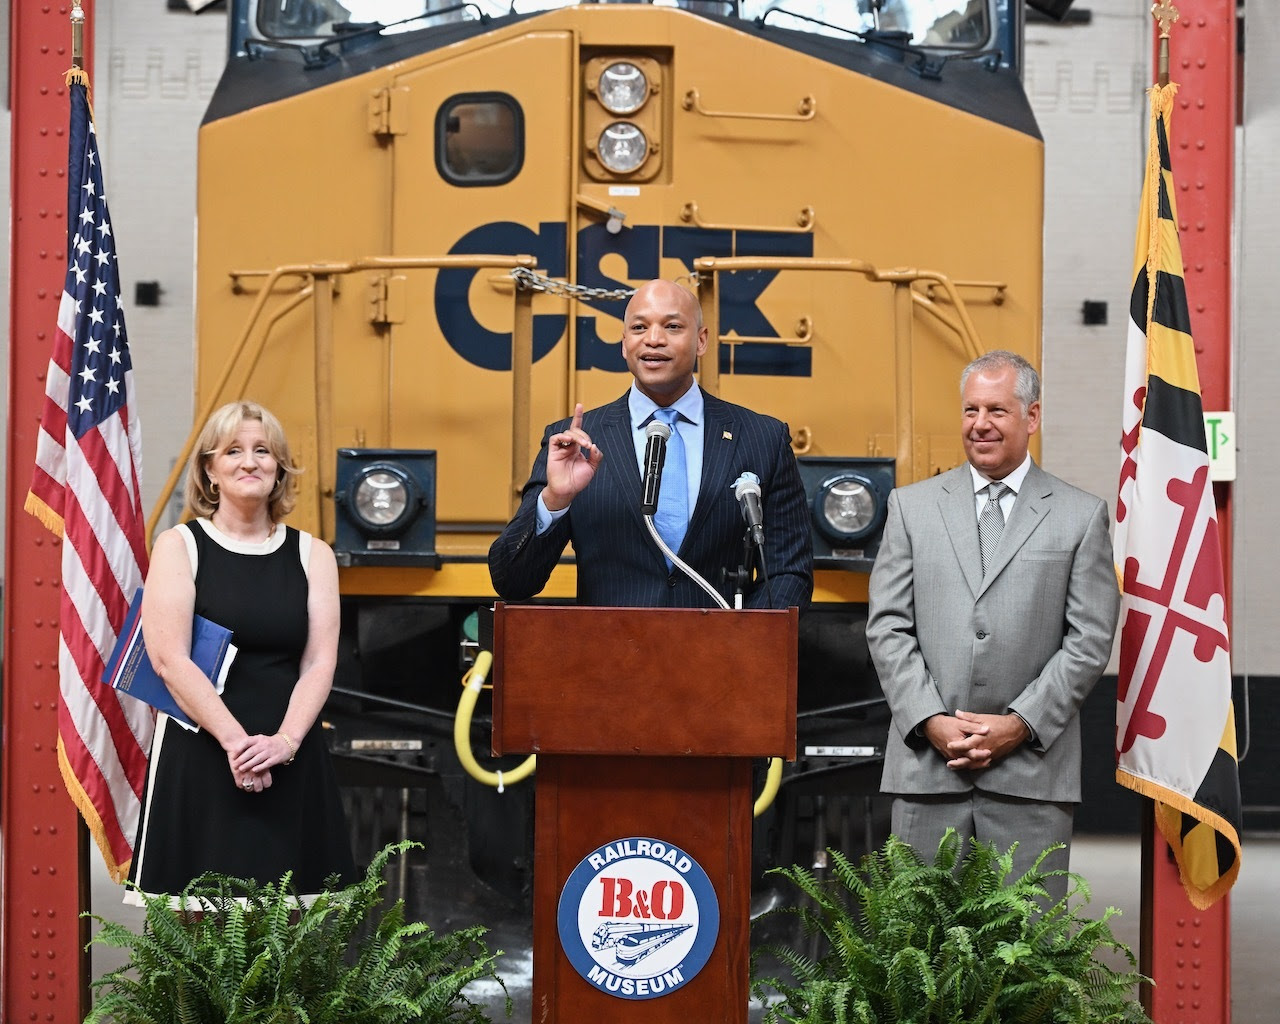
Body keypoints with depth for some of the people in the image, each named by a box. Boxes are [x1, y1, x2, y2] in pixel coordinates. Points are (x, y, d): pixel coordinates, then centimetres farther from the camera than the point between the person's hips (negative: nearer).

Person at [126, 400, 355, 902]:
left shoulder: (312, 554, 12)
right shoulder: (179, 546, 3)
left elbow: (320, 663, 4)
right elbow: (169, 658, -7)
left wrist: (284, 741, -13)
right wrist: (235, 741, -16)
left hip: (291, 762, 3)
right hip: (199, 756, -2)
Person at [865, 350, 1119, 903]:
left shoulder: (1082, 516, 7)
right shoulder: (912, 506, 11)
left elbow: (1090, 640, 1)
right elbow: (887, 628, 6)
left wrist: (1020, 724, -8)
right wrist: (931, 722, -6)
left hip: (1031, 769, -1)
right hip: (927, 767, 2)